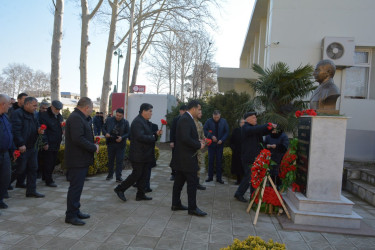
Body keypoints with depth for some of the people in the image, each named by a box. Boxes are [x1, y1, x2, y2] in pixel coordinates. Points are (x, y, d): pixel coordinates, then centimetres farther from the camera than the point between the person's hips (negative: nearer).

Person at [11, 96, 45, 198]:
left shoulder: (33, 115, 15)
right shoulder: (18, 113, -11)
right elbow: (16, 130, -19)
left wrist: (39, 131, 2)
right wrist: (21, 144, -23)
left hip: (32, 147, 8)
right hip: (22, 148, -8)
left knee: (33, 169, 9)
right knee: (20, 169, -1)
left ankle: (31, 191, 18)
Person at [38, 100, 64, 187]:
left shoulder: (59, 116, 15)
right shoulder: (44, 116, -9)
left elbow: (61, 129, 28)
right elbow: (42, 130, -15)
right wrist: (45, 143, -18)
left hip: (56, 144, 8)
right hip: (48, 145, -7)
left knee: (53, 162, 12)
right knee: (48, 163, -3)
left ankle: (46, 177, 27)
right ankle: (48, 181, 3)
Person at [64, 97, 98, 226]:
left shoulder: (79, 118, 16)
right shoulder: (76, 118, -19)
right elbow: (78, 139, -28)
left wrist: (92, 144, 7)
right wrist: (94, 148, -19)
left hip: (80, 160, 11)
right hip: (77, 160, -11)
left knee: (77, 187, 18)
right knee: (75, 187, -2)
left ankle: (75, 211, 30)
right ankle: (71, 215, 9)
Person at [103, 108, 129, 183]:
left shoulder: (125, 122, -2)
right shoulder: (109, 120, 1)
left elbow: (128, 133, 0)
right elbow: (104, 128, 8)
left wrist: (122, 137, -18)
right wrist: (106, 133, -13)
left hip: (120, 144, -2)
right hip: (110, 143, 2)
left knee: (119, 161, -1)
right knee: (110, 160, 13)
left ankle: (118, 177, 7)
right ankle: (110, 175, 29)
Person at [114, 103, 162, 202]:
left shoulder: (146, 122, 15)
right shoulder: (137, 122, -17)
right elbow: (140, 137, -28)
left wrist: (156, 134, 3)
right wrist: (153, 137, -16)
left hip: (145, 155, 10)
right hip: (138, 155, -10)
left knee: (143, 175, 13)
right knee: (136, 174, -3)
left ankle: (140, 194, 23)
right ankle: (120, 189, 12)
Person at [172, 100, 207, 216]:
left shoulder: (185, 118, 15)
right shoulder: (186, 119, -17)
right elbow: (185, 138, -25)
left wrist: (198, 141, 7)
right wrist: (199, 145, -14)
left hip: (182, 157, 10)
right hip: (187, 157, -10)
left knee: (179, 181, 15)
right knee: (192, 182, -3)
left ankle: (176, 204, 24)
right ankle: (192, 208, 5)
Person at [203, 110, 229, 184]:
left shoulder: (224, 121, -1)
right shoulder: (209, 121, -5)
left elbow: (227, 132, 1)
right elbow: (204, 130, -6)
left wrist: (222, 140, -12)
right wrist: (211, 136, -19)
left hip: (220, 144, 1)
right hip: (211, 144, -1)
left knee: (219, 161, 4)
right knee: (210, 160, 4)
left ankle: (219, 178, 12)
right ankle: (210, 176, 15)